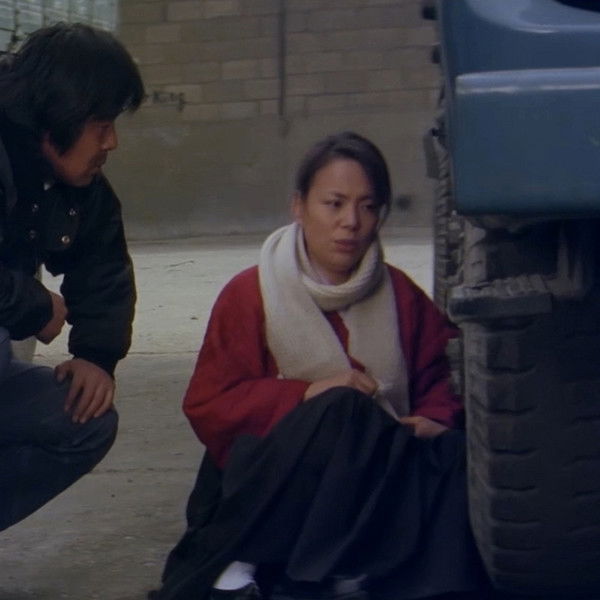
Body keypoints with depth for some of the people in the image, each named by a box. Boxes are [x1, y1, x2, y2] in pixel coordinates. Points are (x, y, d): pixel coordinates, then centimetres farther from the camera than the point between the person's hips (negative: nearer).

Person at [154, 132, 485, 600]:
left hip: (374, 487, 3)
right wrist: (307, 396, -19)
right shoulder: (250, 294, 1)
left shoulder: (402, 297, 10)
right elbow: (207, 407, -6)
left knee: (453, 452, -24)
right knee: (341, 408, -32)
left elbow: (441, 378, 9)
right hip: (271, 487, -3)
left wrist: (434, 419, -15)